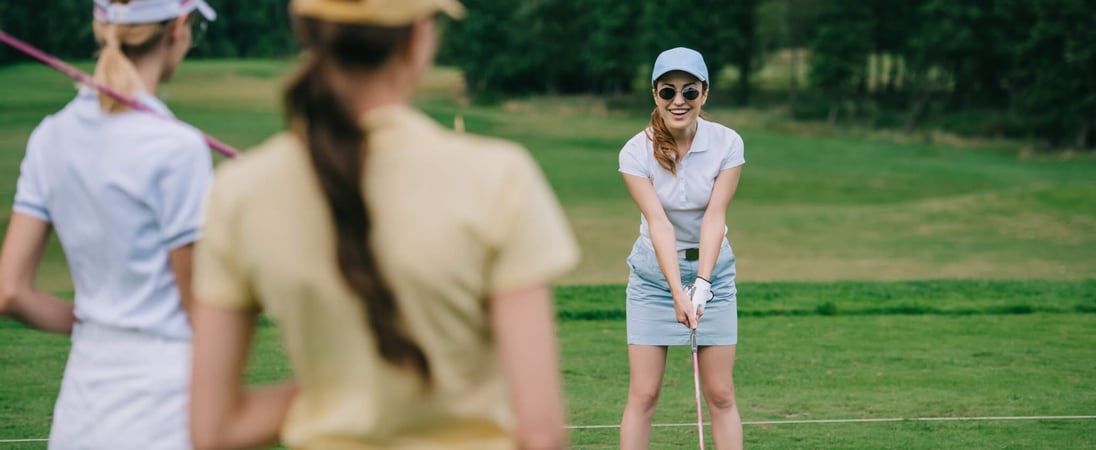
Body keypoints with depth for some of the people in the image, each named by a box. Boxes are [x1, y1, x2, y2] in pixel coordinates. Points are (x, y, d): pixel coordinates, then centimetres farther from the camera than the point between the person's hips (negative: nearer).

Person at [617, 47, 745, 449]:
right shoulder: (636, 152, -14)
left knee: (721, 394, 0)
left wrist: (701, 285, -26)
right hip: (654, 273, -1)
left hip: (713, 269, 1)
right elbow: (659, 223, -22)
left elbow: (714, 217, -17)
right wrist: (678, 293, -30)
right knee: (643, 395, -4)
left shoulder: (728, 144, -11)